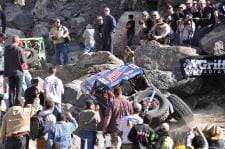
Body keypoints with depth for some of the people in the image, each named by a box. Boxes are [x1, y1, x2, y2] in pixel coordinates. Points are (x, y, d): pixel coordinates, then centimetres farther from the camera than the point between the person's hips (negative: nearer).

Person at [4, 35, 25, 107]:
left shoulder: (7, 49, 1)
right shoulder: (19, 49, -14)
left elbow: (5, 61, 6)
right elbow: (23, 61, -13)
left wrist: (6, 72, 13)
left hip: (9, 72, 5)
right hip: (18, 71, -5)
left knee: (11, 89, 12)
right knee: (18, 89, 2)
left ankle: (11, 104, 13)